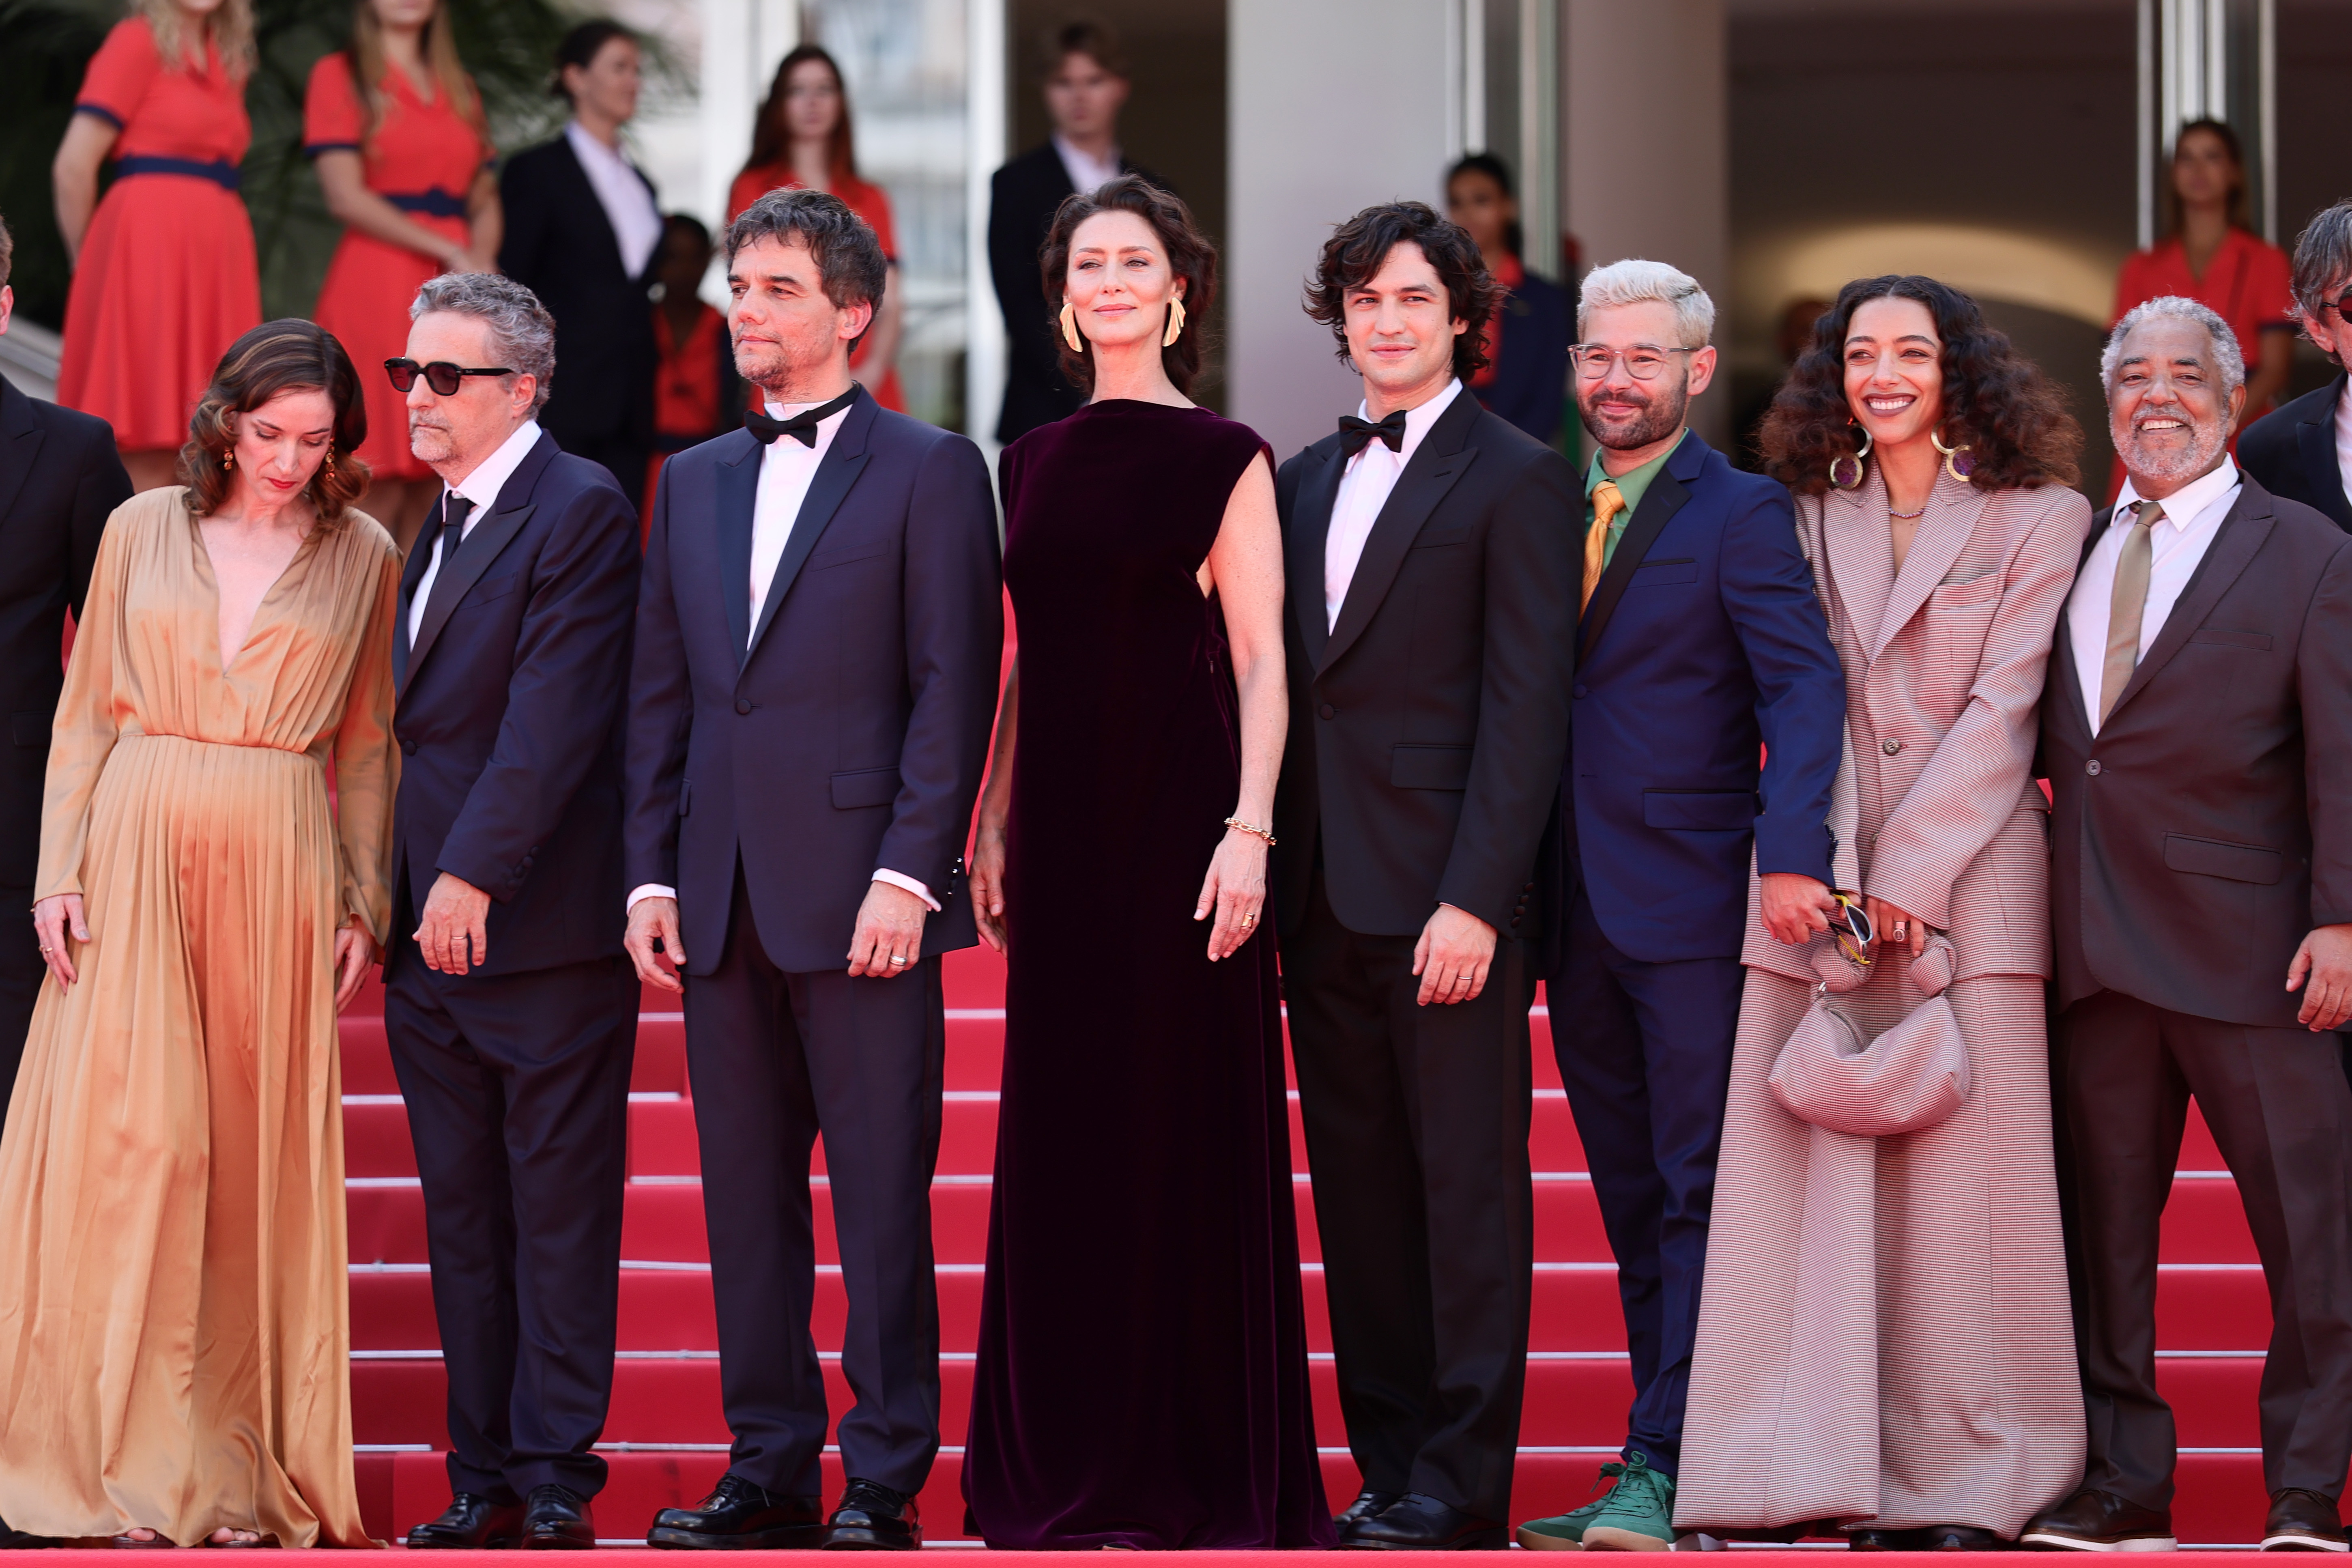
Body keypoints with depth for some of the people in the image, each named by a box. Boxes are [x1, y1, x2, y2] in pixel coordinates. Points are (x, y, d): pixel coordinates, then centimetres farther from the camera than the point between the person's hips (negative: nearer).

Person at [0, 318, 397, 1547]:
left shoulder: (363, 557, 7)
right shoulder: (144, 531, 6)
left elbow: (367, 743, 10)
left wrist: (364, 901, 5)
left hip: (280, 868, 1)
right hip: (138, 856, 0)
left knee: (260, 1151, 1)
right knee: (128, 1139, -7)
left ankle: (243, 1456, 10)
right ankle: (133, 1455, 1)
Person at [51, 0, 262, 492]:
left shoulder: (227, 60, 19)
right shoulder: (137, 41, -2)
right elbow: (73, 168, -5)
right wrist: (90, 263, 5)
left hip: (216, 261, 7)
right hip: (150, 249, -7)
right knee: (144, 469, -11)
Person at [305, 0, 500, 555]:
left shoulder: (459, 87, 20)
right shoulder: (339, 74, 3)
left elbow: (485, 198, 17)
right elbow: (346, 196, -7)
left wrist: (481, 262, -5)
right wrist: (449, 253, -12)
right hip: (375, 291, -5)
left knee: (435, 473, 0)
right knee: (379, 481, -10)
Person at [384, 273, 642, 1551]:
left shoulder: (579, 511, -10)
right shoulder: (439, 521, 17)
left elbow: (554, 717, -18)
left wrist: (473, 874, -23)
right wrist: (398, 895, 13)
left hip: (542, 921, -8)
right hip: (430, 925, 9)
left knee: (558, 1208, -1)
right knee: (462, 1216, 10)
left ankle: (555, 1481, 3)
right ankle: (484, 1480, 16)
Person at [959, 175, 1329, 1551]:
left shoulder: (1226, 458, -2)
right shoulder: (1034, 465, 12)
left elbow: (1262, 661, -6)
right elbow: (1021, 664, 15)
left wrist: (1249, 828, -15)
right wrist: (993, 828, 9)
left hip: (1179, 817, -5)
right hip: (1064, 828, 5)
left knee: (1189, 1123, -2)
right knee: (1063, 1129, 6)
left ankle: (1210, 1467, 6)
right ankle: (1072, 1465, 14)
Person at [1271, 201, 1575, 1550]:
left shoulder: (1516, 478, -3)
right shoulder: (1305, 482, 16)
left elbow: (1527, 706, -9)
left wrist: (1477, 898, -16)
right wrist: (1273, 873, 7)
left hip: (1447, 897, -6)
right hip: (1326, 903, 7)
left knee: (1468, 1188, -3)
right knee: (1359, 1192, 9)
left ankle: (1463, 1485, 1)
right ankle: (1391, 1468, 16)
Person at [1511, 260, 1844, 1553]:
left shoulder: (1740, 515, -4)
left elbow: (1805, 686, -14)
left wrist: (1792, 854, -28)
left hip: (1691, 907, -6)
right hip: (1578, 911, 7)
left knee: (1697, 1193, -5)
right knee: (1632, 1199, 11)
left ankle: (1667, 1469, -6)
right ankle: (1664, 1461, 17)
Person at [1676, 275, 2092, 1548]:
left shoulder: (2038, 519, 4)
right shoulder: (1806, 521, 13)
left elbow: (2000, 713, -3)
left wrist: (1910, 874, -10)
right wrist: (1826, 876, -6)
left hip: (1969, 878, -2)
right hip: (1823, 885, 2)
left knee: (1962, 1172, -3)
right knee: (1809, 1177, -3)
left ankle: (1964, 1484, 3)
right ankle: (1814, 1475, -2)